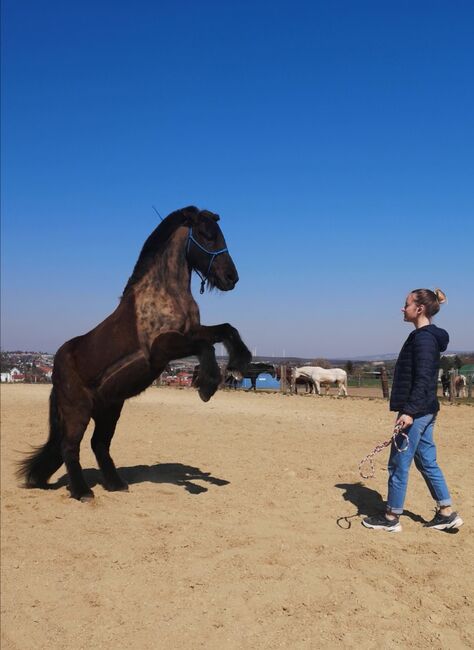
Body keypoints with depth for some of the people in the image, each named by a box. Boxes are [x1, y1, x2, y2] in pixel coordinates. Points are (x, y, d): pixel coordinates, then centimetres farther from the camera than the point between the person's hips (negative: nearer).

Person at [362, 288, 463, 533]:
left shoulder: (423, 338, -16)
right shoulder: (427, 336, 14)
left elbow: (423, 380, -24)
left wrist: (409, 411, -29)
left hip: (416, 412, -10)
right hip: (425, 411, 10)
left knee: (398, 464, 0)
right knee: (426, 461, 16)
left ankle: (391, 518, 11)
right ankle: (447, 513, 23)